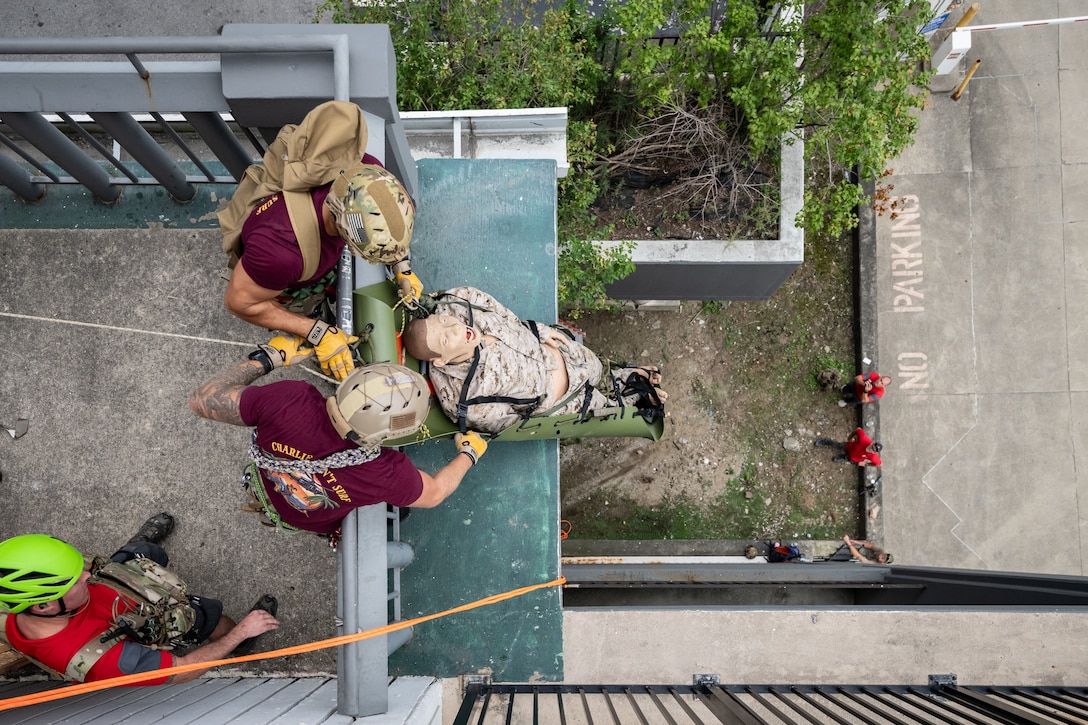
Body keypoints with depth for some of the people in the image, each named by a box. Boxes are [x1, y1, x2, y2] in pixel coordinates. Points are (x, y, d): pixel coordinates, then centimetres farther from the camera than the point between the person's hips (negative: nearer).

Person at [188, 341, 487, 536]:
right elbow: (434, 493, -17)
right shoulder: (388, 475, -42)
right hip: (314, 524, -1)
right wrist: (469, 454, 0)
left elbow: (202, 400, -29)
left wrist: (264, 358, -21)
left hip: (264, 487, 2)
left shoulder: (290, 401, -45)